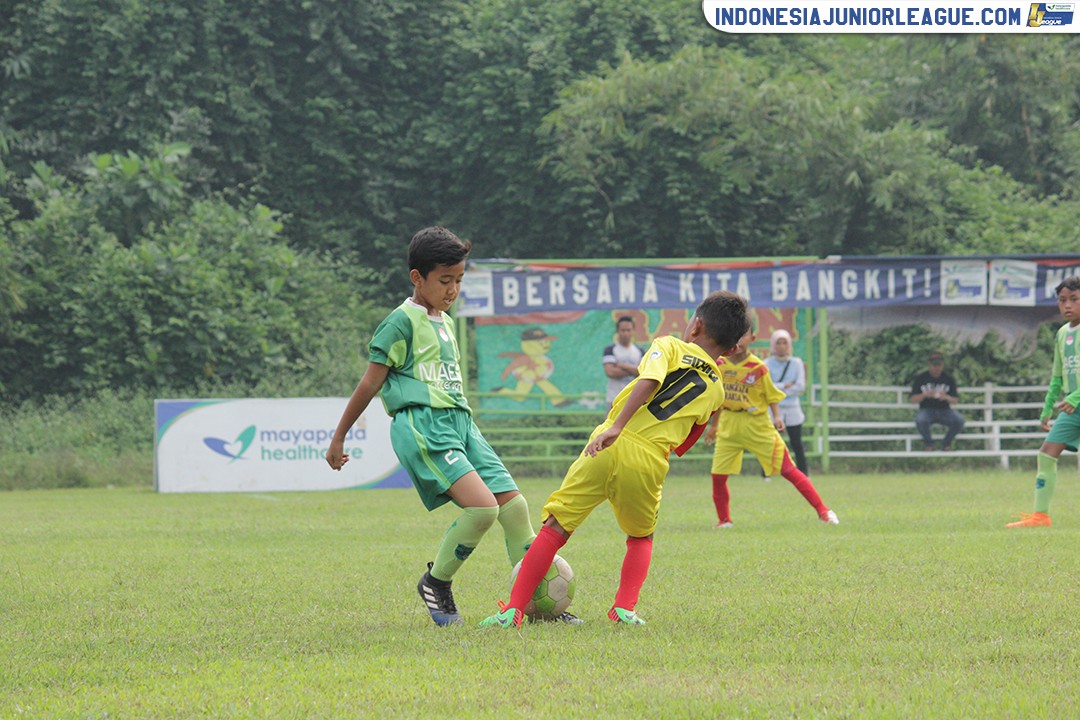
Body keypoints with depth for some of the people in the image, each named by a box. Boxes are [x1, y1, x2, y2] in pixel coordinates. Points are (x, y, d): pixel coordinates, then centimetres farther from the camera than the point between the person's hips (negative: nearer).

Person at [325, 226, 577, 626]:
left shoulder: (444, 322, 21)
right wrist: (338, 438, 0)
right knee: (482, 506, -23)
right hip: (421, 425, -9)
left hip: (460, 424, 9)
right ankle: (436, 584, -3)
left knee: (514, 505, -2)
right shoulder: (403, 322, -4)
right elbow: (370, 383, -3)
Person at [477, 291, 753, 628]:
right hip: (650, 463, 2)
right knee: (641, 538, 29)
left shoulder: (669, 346, 10)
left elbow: (648, 381, -12)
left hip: (611, 446, -2)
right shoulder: (715, 391, 18)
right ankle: (624, 608, 12)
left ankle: (514, 608, 1)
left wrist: (615, 427, -19)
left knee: (554, 528, 6)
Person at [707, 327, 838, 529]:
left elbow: (772, 395, 0)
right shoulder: (720, 365, 2)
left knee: (787, 469, -6)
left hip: (757, 427, -4)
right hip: (729, 427, 4)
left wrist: (777, 417, -16)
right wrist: (713, 425, 21)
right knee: (718, 476, -1)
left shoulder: (758, 367, -9)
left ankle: (823, 511, -2)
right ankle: (724, 520, 21)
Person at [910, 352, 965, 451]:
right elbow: (913, 399, -3)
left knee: (959, 420, -29)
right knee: (920, 420, -37)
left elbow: (955, 401, 0)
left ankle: (946, 443, 1)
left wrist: (947, 398, -23)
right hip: (927, 410, -1)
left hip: (944, 410, 1)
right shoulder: (920, 378, 0)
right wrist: (925, 395, -23)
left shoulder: (949, 378, 2)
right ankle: (928, 442, -4)